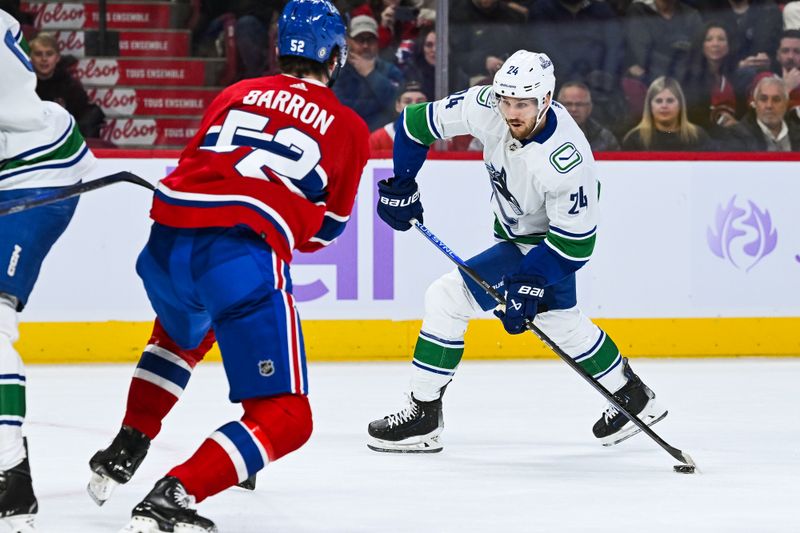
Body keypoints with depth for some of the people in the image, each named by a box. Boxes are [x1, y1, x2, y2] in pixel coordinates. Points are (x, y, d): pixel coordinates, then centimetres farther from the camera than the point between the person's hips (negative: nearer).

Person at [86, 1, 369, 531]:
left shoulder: (238, 94, 22)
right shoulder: (349, 127, 14)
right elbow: (326, 228, 21)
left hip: (166, 242, 6)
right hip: (243, 256, -6)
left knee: (182, 333, 41)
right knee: (286, 419, -1)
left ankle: (124, 451, 35)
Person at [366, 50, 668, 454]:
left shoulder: (567, 160, -35)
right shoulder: (485, 108, -22)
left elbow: (574, 241, -27)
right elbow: (416, 123, -8)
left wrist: (530, 284, -29)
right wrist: (401, 186, -7)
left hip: (542, 242, -8)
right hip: (514, 230, 8)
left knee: (448, 299, -14)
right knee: (558, 321, 25)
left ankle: (423, 416, -3)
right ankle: (634, 398, 42)